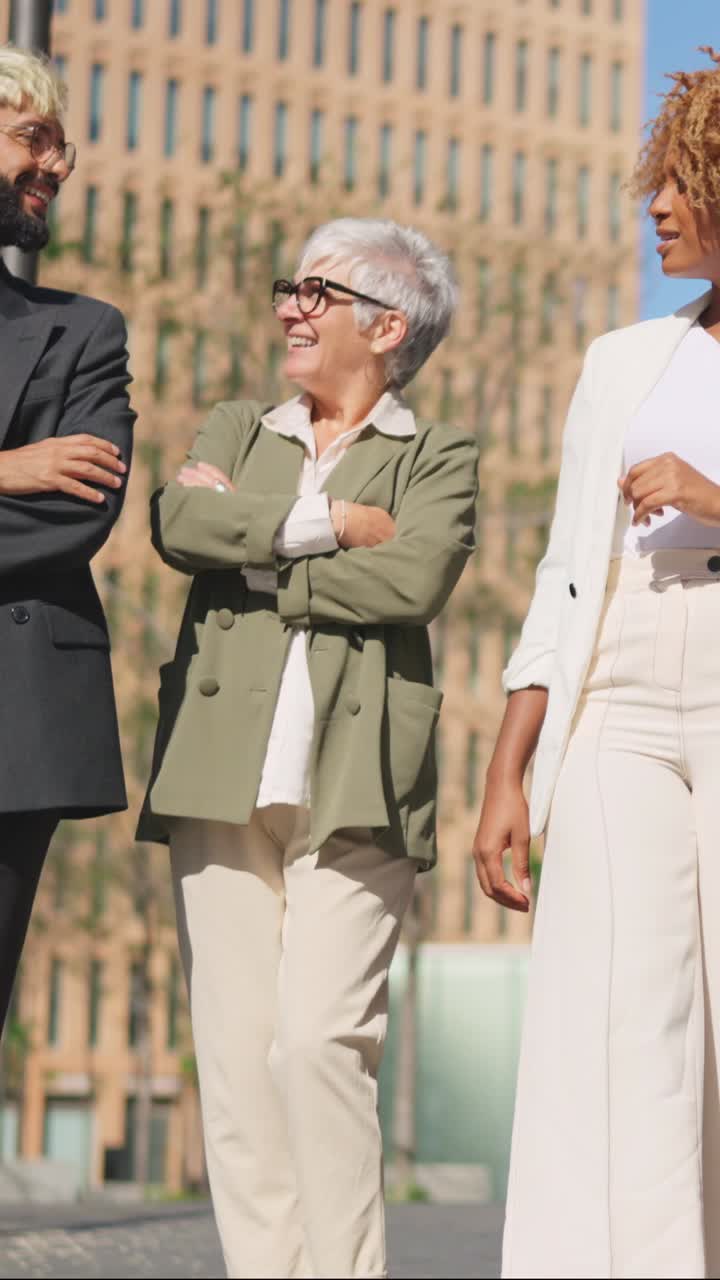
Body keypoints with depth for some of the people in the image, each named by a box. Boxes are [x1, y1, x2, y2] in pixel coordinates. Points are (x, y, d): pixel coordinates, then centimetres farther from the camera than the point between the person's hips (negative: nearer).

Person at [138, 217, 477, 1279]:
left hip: (354, 785, -3)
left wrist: (247, 546, -2)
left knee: (319, 1042, -15)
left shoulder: (439, 459, 12)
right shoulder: (235, 432, 22)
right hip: (223, 778, 3)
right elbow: (178, 523, 0)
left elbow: (414, 579, -9)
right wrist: (330, 523, -4)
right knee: (233, 1053, -1)